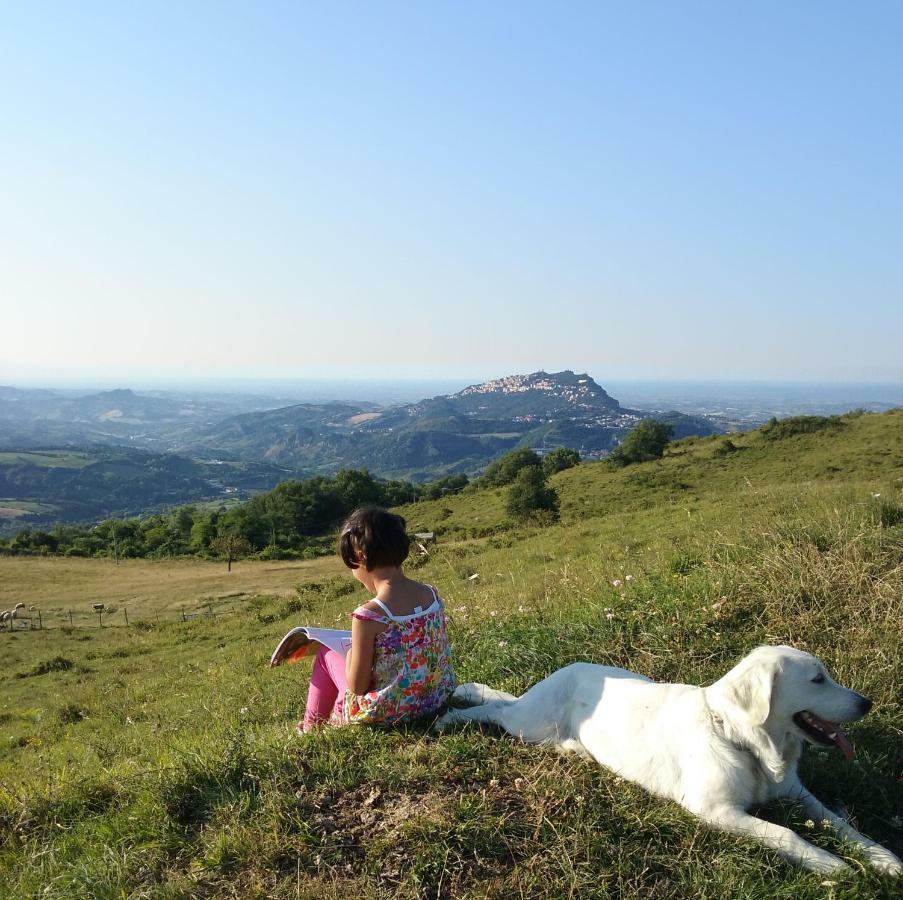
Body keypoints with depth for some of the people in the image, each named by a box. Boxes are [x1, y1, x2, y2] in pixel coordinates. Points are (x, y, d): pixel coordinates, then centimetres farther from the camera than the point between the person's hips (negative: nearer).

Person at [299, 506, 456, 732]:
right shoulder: (432, 594, -6)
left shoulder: (368, 615, -25)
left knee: (327, 653, 18)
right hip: (435, 702, 6)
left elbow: (357, 686, -16)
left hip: (385, 714, -5)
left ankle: (311, 725, 36)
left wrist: (351, 651, 3)